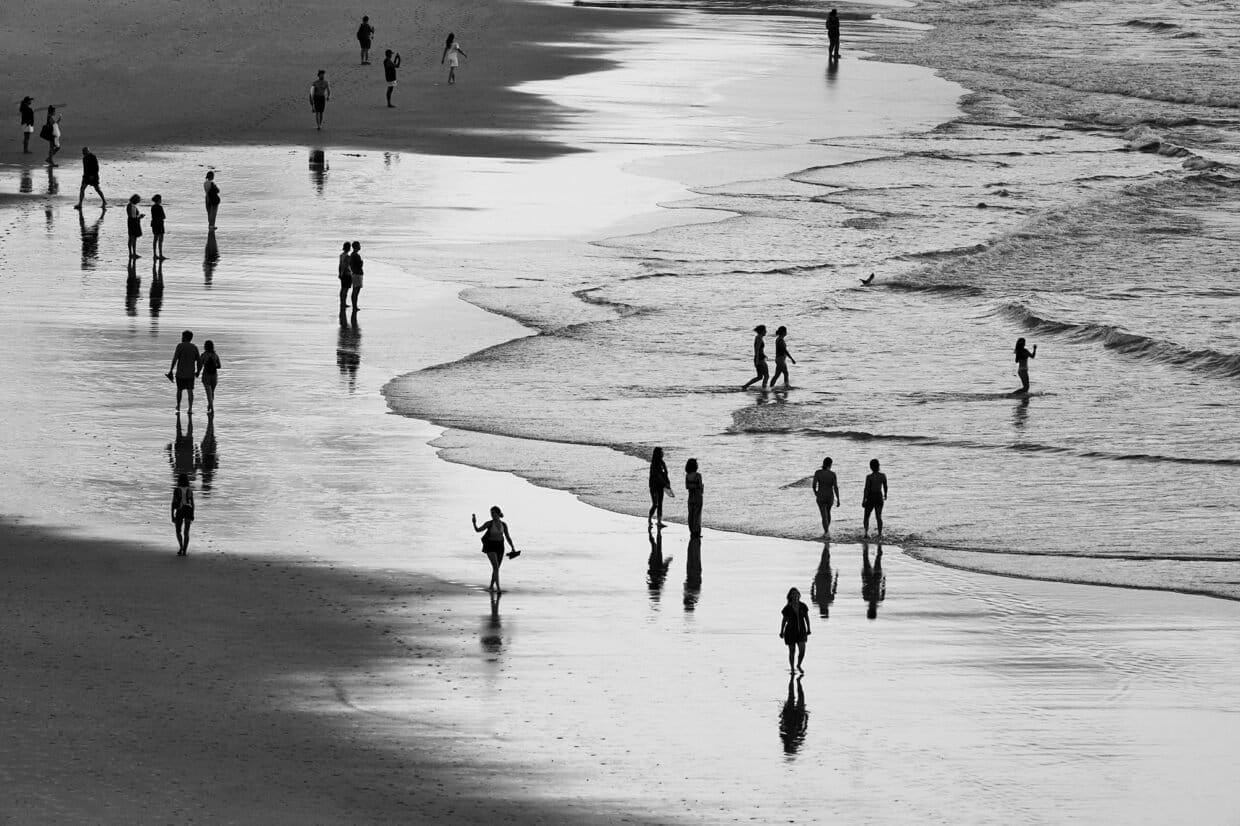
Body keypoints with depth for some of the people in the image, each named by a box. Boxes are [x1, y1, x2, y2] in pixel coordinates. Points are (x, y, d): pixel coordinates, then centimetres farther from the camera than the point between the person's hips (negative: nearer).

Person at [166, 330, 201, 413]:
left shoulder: (180, 346, -8)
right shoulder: (194, 348, 3)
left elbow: (175, 359, -14)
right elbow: (198, 361, 4)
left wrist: (171, 371, -11)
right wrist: (197, 371, 20)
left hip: (180, 373, -2)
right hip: (191, 374, 2)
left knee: (179, 389, 16)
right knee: (190, 391, 0)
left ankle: (178, 407, 31)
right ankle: (190, 409, -15)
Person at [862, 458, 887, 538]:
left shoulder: (869, 477, -15)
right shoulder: (883, 476, -4)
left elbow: (866, 489, -15)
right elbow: (885, 487, 10)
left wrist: (863, 500, -8)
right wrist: (885, 494, 29)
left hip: (870, 497, -3)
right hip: (879, 497, 3)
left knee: (866, 516, 11)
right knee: (879, 517, 11)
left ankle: (866, 532, -3)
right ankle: (880, 533, 5)